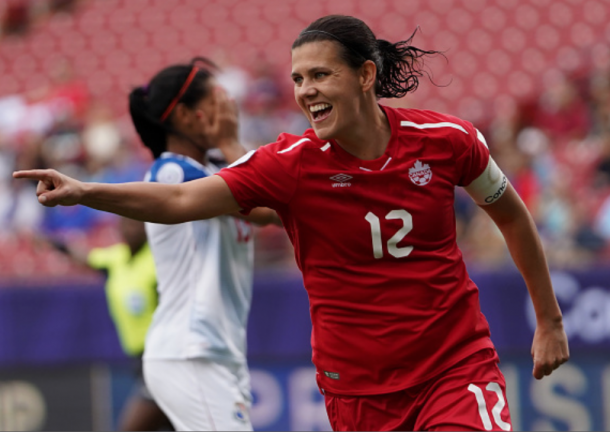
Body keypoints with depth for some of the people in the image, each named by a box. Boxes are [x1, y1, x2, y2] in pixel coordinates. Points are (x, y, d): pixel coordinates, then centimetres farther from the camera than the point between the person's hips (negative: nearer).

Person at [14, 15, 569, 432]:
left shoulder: (447, 140, -6)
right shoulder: (290, 164, -10)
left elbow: (511, 213, 11)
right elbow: (180, 200, -19)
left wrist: (549, 320, 16)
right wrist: (84, 192, -34)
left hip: (458, 368, 0)